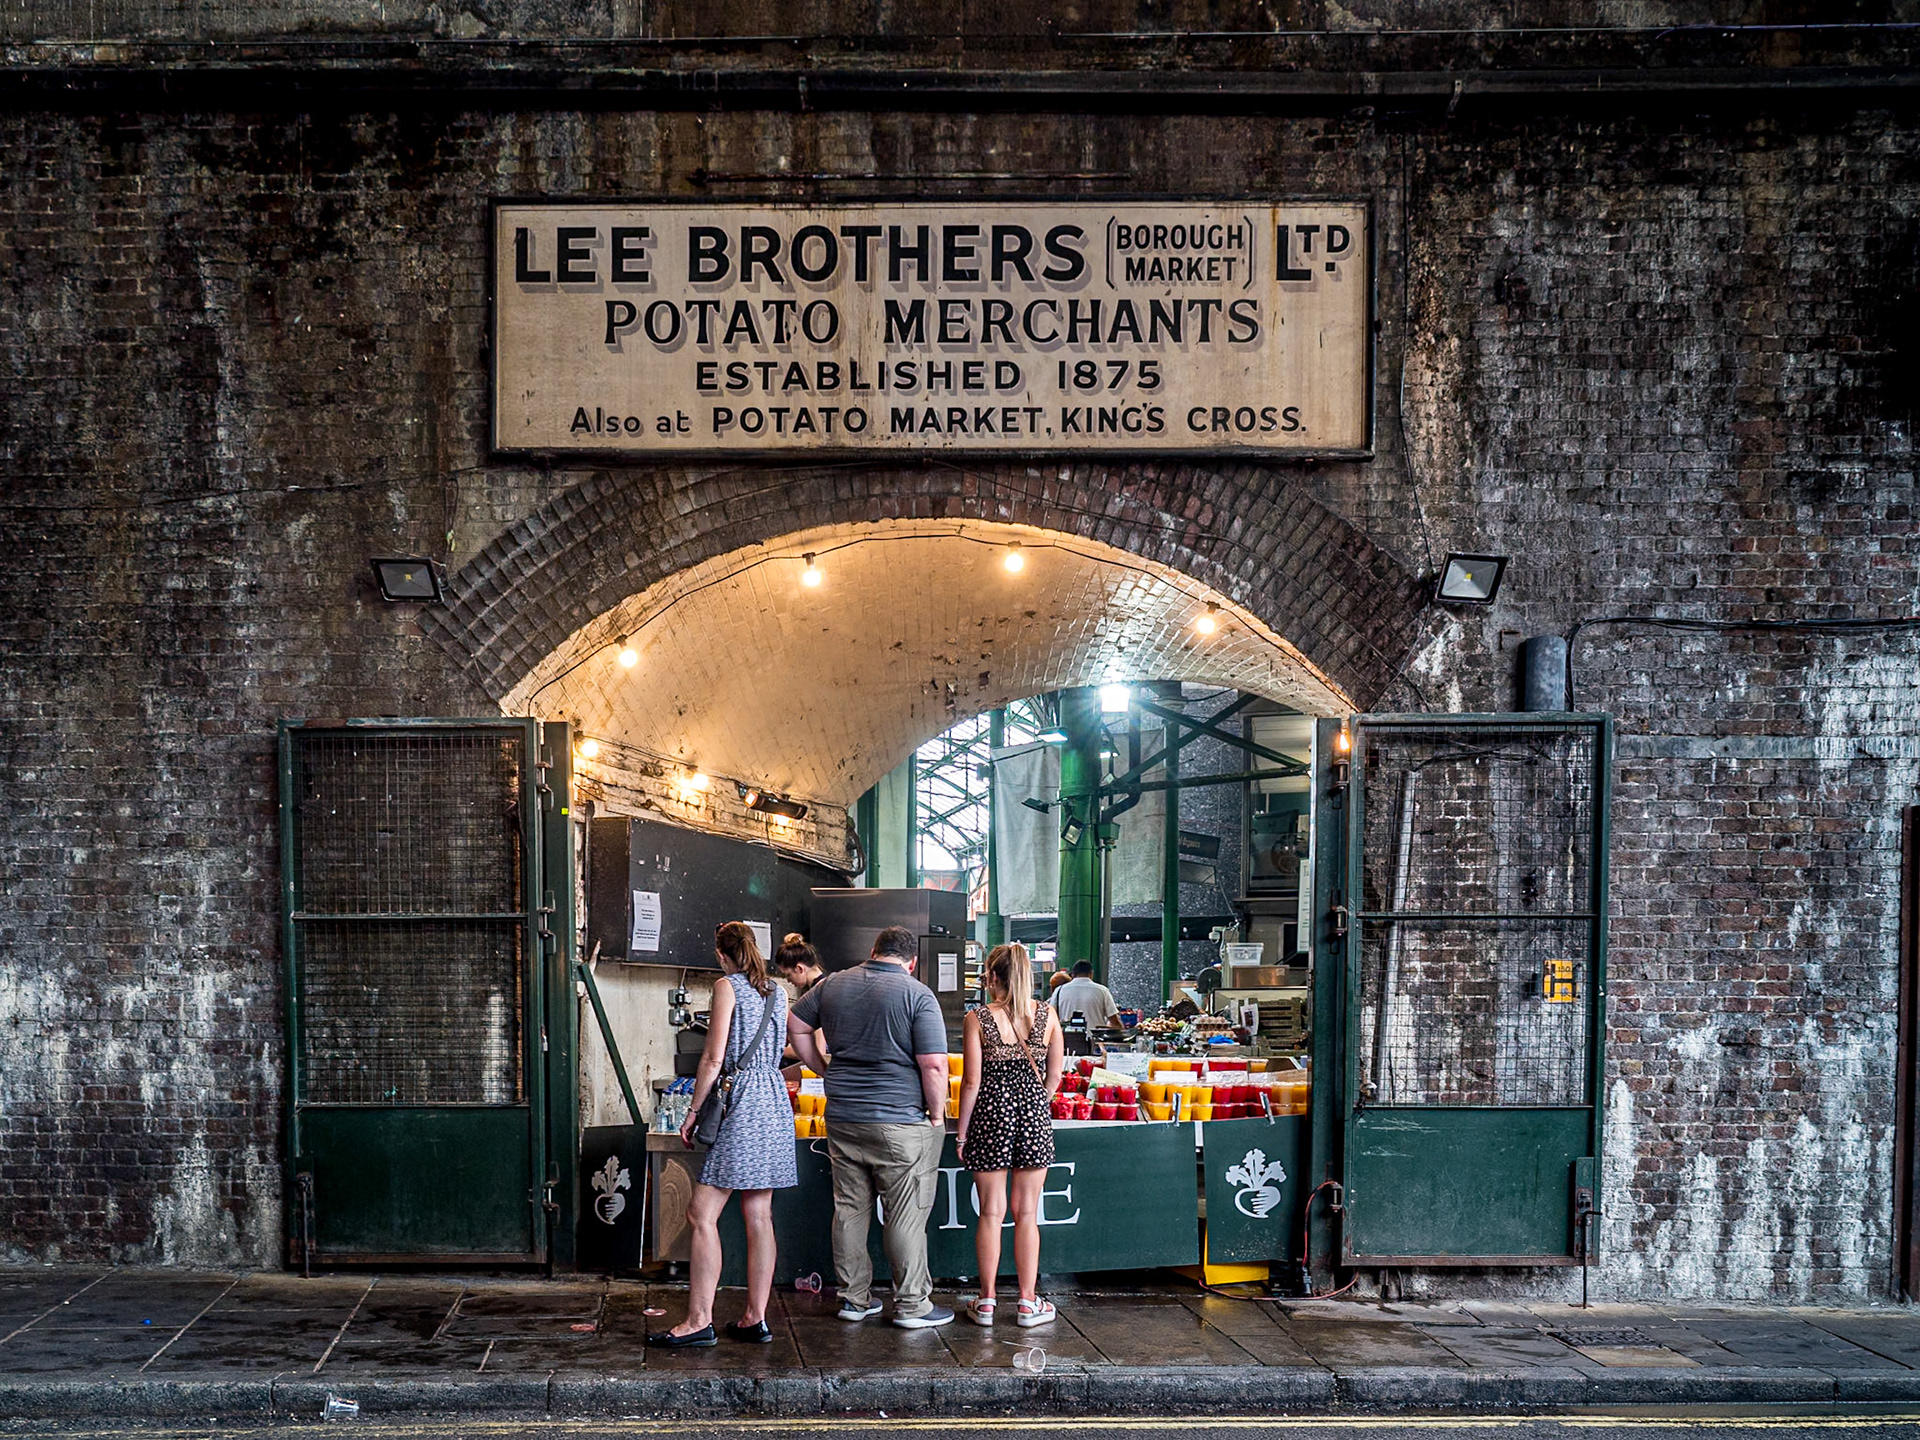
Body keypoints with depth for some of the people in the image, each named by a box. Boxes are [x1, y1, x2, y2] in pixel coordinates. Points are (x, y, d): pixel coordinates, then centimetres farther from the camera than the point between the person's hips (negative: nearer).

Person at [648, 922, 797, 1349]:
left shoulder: (727, 986, -6)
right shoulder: (776, 992, 15)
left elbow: (714, 1059, -11)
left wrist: (693, 1111, -5)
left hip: (740, 1105, -8)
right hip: (775, 1104, 8)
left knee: (702, 1214, -6)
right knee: (759, 1215, 9)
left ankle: (700, 1321, -9)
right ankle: (756, 1318, 11)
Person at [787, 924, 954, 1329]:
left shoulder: (833, 984, 7)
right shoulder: (918, 996, -10)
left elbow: (796, 1027, 18)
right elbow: (934, 1066, -15)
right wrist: (937, 1114, -3)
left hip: (842, 1118, 5)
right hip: (900, 1121, -5)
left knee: (849, 1209, 13)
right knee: (905, 1216, 2)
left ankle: (854, 1298, 22)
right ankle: (912, 1305, 9)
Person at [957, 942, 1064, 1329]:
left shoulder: (978, 1019, -9)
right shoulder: (1047, 1016, -1)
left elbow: (972, 1082, -8)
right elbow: (1055, 1076, 5)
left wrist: (962, 1133, 1)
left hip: (991, 1115, -2)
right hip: (1034, 1115, 2)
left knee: (991, 1213, 7)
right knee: (1027, 1214, 9)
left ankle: (986, 1301, 14)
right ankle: (1028, 1303, 13)